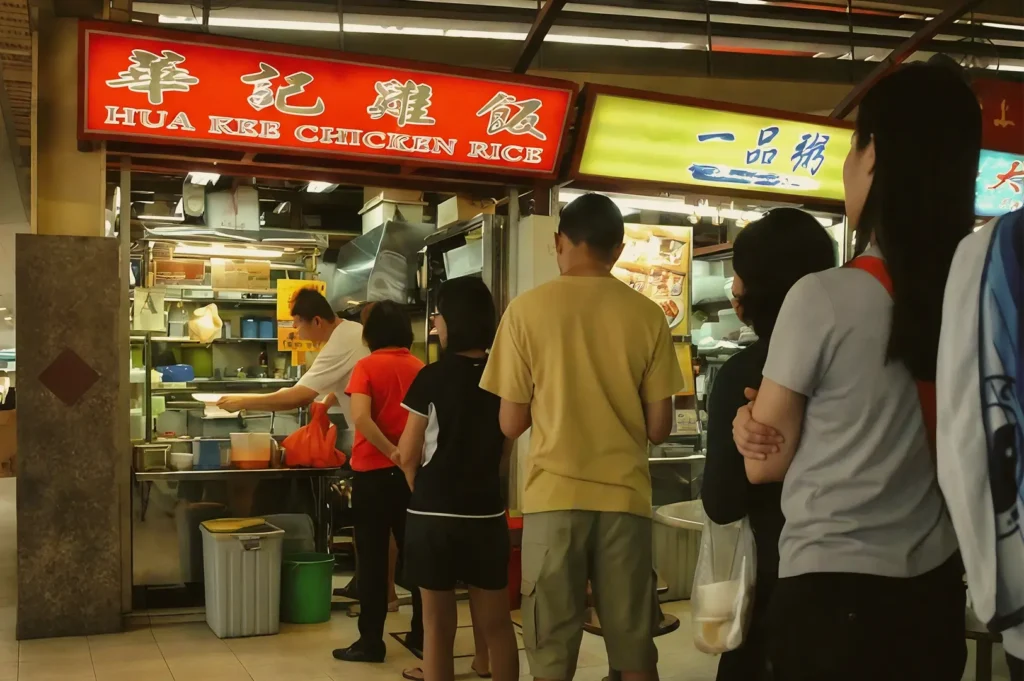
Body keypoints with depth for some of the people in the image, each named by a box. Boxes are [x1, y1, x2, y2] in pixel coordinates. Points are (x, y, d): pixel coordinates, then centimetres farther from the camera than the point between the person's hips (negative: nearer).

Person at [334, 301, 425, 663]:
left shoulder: (367, 366, -7)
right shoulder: (419, 367, 4)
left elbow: (360, 417, -21)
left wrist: (391, 452, -15)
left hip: (374, 472, -4)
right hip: (412, 470, 4)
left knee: (373, 557, 4)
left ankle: (371, 641, 9)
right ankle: (422, 634, 20)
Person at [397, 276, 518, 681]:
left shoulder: (432, 378, -11)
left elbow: (408, 455, -6)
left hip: (433, 514, -3)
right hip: (487, 512, 3)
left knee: (438, 627, 7)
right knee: (497, 625, 13)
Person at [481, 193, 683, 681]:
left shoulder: (527, 309, -3)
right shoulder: (647, 314, 0)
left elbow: (511, 424, -1)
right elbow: (659, 427, 2)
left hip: (554, 496, -1)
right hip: (625, 496, 1)